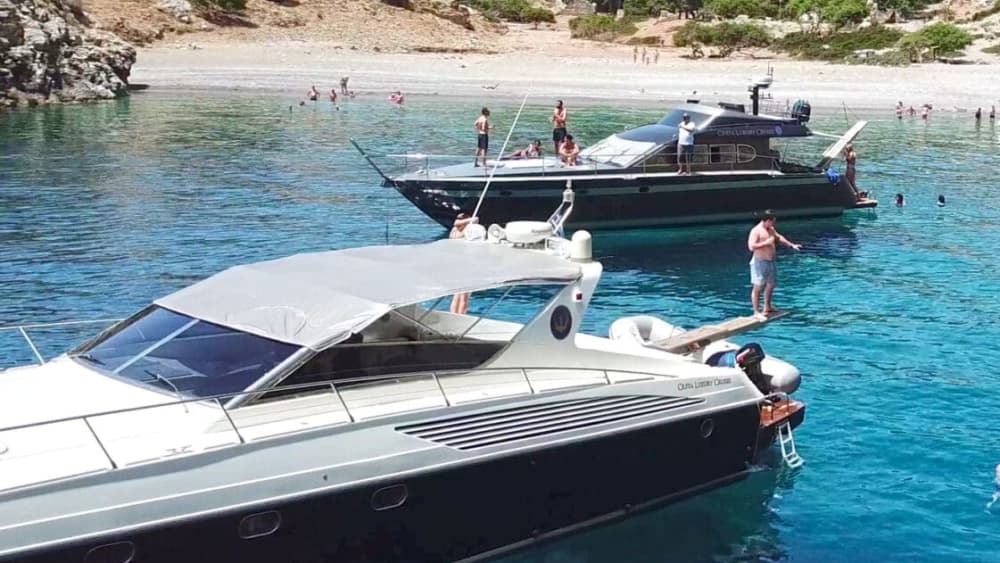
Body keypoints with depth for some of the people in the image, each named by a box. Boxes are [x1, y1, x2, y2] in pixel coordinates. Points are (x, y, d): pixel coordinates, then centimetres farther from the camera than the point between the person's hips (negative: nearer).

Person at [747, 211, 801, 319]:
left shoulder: (770, 229, 11)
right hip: (760, 262, -9)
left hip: (770, 262, 9)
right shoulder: (756, 231, -16)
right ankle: (756, 312, -4)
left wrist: (792, 245, 24)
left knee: (771, 285, 19)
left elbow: (779, 237, 28)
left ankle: (767, 307, 36)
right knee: (758, 287, -6)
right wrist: (766, 242, -24)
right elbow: (751, 246, -25)